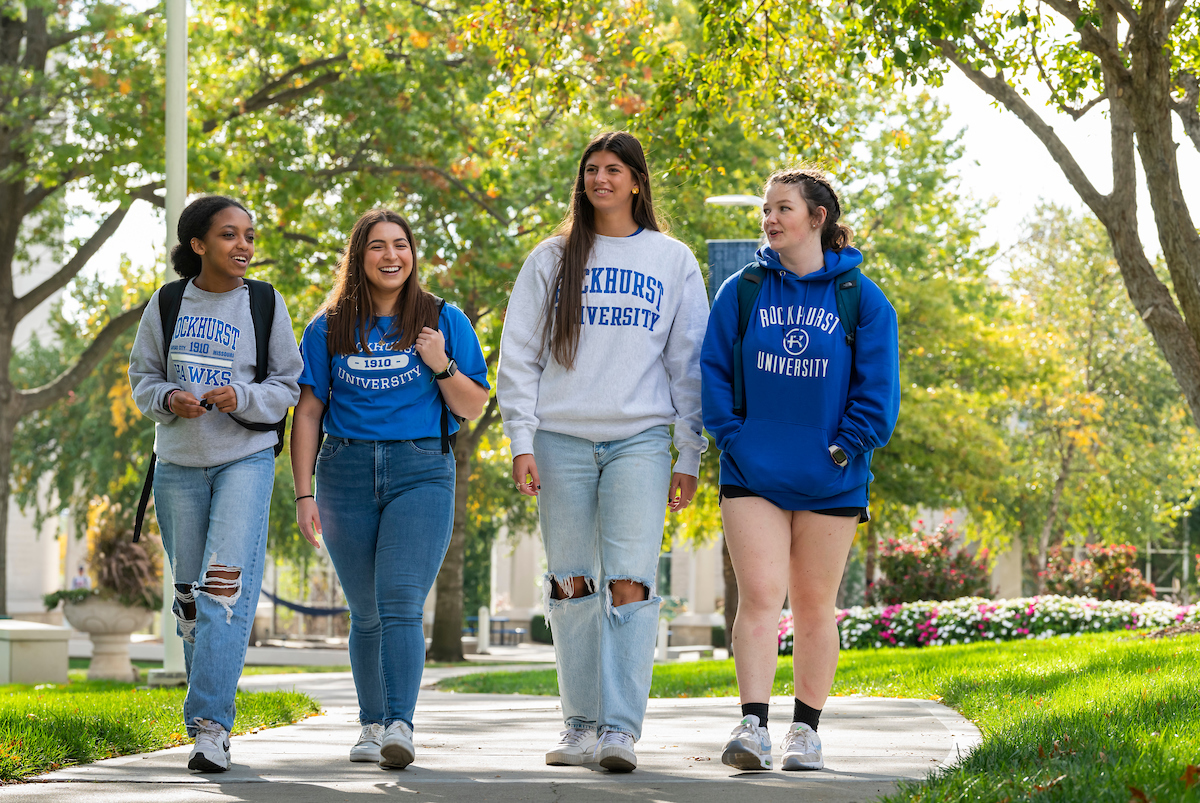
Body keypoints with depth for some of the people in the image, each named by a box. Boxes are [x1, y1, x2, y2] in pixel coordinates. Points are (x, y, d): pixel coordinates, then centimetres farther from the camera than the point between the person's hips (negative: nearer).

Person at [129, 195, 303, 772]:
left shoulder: (265, 305, 0)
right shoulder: (167, 303, 3)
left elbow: (288, 383, 2)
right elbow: (143, 376, 10)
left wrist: (241, 398, -17)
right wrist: (169, 398, -12)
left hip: (246, 458, -3)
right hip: (179, 462, 3)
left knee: (227, 586, -16)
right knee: (188, 593, 9)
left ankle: (211, 724, -21)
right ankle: (208, 706, 24)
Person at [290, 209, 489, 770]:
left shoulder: (443, 321, 6)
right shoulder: (329, 329, 8)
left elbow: (473, 407, 7)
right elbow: (307, 413, 7)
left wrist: (441, 365, -11)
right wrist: (303, 494, 0)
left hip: (420, 471, -2)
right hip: (347, 472, 2)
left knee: (400, 602, -17)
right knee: (366, 613, 9)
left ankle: (400, 726, -26)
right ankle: (371, 725, 21)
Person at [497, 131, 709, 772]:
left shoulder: (673, 262, 10)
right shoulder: (551, 260, 11)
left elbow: (690, 363, 9)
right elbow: (519, 354, 9)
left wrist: (689, 456, 3)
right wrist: (521, 440, -1)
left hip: (639, 440, -2)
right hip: (563, 440, 2)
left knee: (629, 584, -12)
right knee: (571, 586, 3)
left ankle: (620, 729, -17)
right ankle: (581, 726, 10)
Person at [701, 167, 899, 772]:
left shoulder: (862, 299, 1)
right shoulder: (742, 291, 5)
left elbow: (877, 390, 1)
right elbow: (712, 371, 6)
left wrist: (843, 450, -8)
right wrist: (733, 438, -6)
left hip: (829, 483, 0)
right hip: (753, 474, 0)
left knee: (814, 607, 7)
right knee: (759, 595, -11)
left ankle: (806, 729, 15)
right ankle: (752, 724, -17)